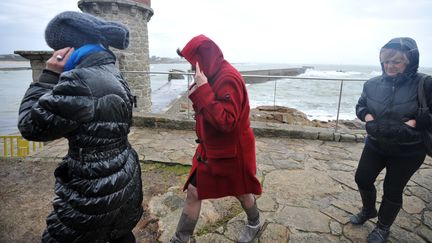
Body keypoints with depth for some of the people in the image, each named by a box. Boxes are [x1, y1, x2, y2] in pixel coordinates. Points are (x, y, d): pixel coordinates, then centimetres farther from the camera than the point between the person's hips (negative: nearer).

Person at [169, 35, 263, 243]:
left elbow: (226, 122, -32)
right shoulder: (215, 76, 5)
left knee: (240, 191, 18)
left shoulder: (228, 78, -25)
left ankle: (255, 223, 49)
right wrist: (199, 91, -4)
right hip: (210, 148, 8)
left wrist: (202, 90, -32)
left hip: (231, 151, -8)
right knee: (193, 192, 11)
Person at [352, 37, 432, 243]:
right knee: (362, 178, 12)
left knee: (393, 189, 10)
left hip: (408, 151, -3)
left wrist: (414, 122, -26)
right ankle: (368, 210, 43)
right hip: (375, 145, 4)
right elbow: (360, 106, 8)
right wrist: (367, 116, -11)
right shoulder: (372, 84, -4)